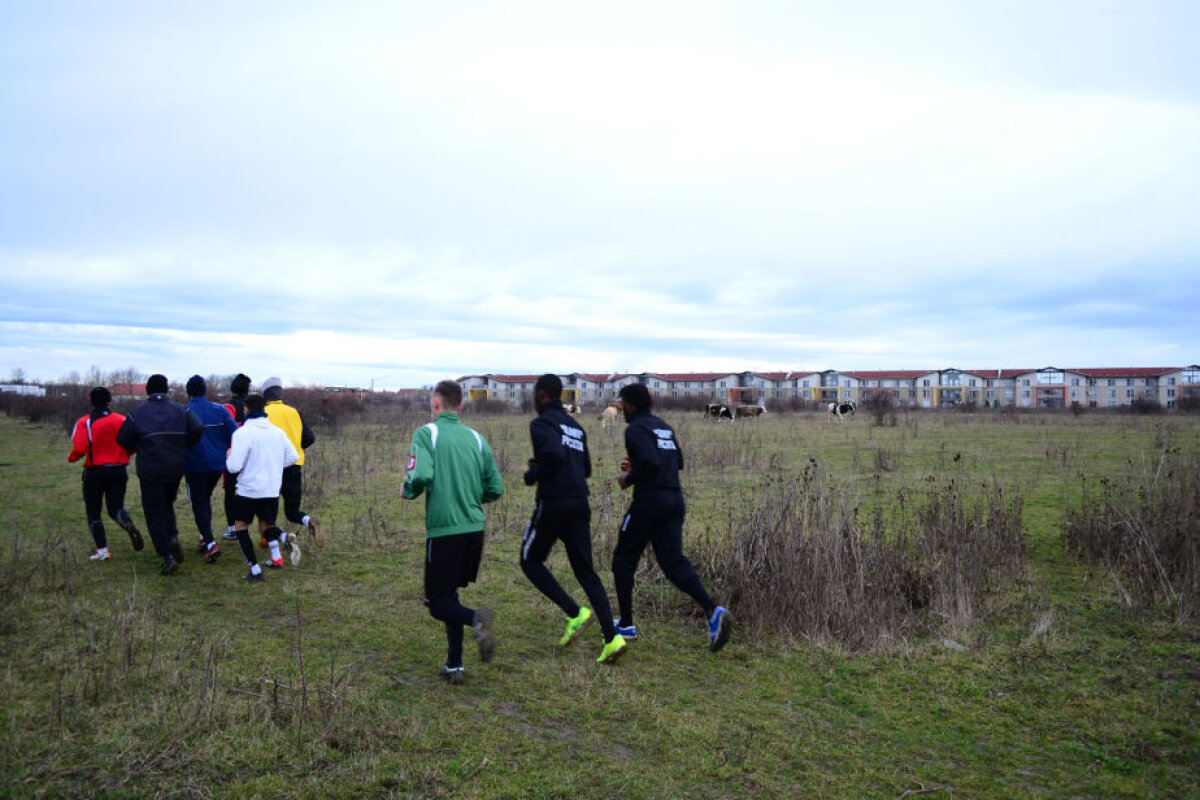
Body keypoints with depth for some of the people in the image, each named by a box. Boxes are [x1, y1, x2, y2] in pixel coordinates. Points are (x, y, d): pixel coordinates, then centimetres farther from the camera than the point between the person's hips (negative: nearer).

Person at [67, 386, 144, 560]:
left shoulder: (85, 422, -7)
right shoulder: (122, 420, 3)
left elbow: (80, 448, -16)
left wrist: (71, 457, 5)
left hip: (95, 471, -2)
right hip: (119, 471, 2)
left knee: (93, 512, 12)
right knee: (116, 508, 10)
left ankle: (102, 551, 5)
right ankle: (130, 526, -26)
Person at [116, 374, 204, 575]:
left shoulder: (137, 413, 0)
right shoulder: (181, 411, 1)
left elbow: (123, 440, 0)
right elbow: (198, 429, -13)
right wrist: (183, 448, 2)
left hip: (150, 471, -2)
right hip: (176, 468, 2)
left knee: (154, 514, 5)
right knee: (167, 503, 24)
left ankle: (168, 557, -2)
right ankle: (173, 536, -1)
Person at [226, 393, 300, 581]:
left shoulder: (242, 433, -14)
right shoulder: (278, 431, 3)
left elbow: (234, 467, -17)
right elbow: (293, 456, 5)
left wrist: (229, 456, 5)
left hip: (248, 490, -5)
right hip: (272, 490, 5)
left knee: (241, 526, 13)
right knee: (266, 525, 19)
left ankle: (255, 570, 3)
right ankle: (285, 539, -15)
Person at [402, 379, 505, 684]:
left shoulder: (427, 433, -5)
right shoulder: (476, 438, 9)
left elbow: (420, 476, -20)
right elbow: (495, 488, 9)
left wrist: (407, 491, 1)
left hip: (443, 530, -5)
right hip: (475, 528, 6)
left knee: (438, 603, 5)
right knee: (449, 594, 20)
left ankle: (476, 619, -24)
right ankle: (454, 665, 21)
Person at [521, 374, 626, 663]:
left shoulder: (542, 423, -6)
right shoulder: (575, 426, 19)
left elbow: (554, 454, -24)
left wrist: (533, 475, -7)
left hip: (553, 503, -7)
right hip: (580, 505, 7)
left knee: (530, 561, 13)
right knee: (585, 571, 7)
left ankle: (575, 613, -1)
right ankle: (612, 638, -4)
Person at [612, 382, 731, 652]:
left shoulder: (636, 429, -10)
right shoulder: (664, 427, 17)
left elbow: (650, 463, -23)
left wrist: (629, 479, -6)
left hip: (649, 502, -8)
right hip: (675, 501, 8)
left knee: (624, 559, 10)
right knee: (673, 561, 6)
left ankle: (626, 625, 17)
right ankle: (713, 611, -14)